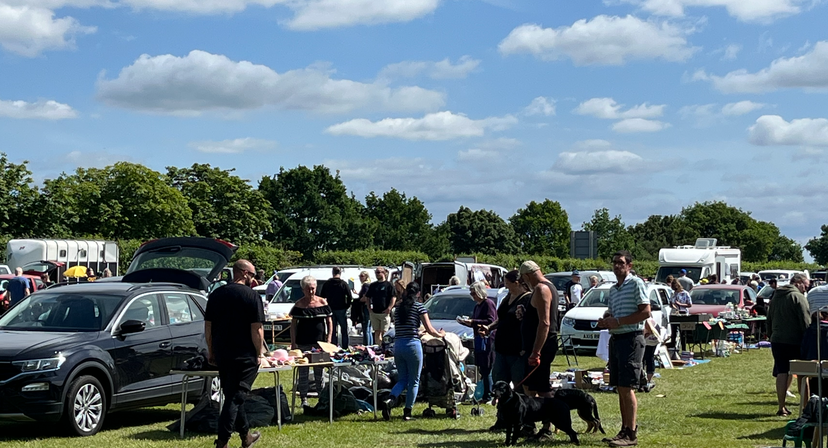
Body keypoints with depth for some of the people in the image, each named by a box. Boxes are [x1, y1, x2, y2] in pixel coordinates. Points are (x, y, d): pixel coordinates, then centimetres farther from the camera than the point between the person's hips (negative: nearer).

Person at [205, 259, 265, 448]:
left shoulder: (216, 294, 8)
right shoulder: (251, 295, -10)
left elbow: (208, 326, 10)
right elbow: (256, 328, -13)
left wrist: (211, 351, 16)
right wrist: (260, 353, -5)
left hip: (221, 355, 6)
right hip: (244, 355, -6)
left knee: (232, 395, 18)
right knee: (235, 398, -3)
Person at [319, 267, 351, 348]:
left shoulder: (326, 284, 2)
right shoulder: (344, 284, -8)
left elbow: (322, 297, 6)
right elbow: (350, 297, -11)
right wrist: (347, 306, 4)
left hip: (330, 310, 3)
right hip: (341, 310, -2)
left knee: (332, 331, 8)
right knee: (344, 331, 6)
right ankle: (345, 348, 3)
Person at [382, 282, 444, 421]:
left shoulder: (398, 307, 11)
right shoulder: (419, 307, -3)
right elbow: (430, 330, -5)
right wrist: (440, 334, 15)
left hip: (398, 345, 5)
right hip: (413, 345, -5)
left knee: (403, 379, 16)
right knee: (414, 381, 8)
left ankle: (390, 400, -9)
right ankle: (407, 412, 8)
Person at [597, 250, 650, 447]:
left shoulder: (636, 283, -8)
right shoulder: (613, 289, 17)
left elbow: (645, 312, -16)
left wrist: (618, 321, -17)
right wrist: (605, 320, 4)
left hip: (631, 338, -8)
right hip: (615, 339, 8)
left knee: (627, 387, -10)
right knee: (620, 388, 9)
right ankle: (624, 430, 15)